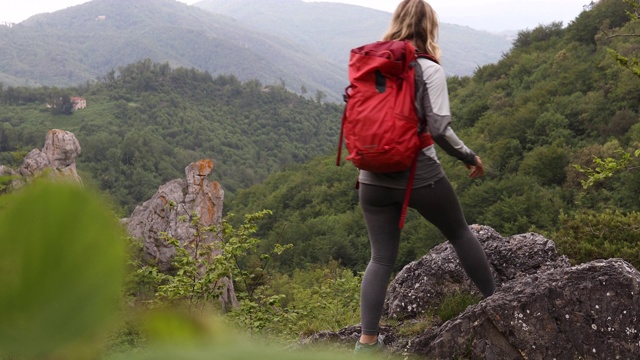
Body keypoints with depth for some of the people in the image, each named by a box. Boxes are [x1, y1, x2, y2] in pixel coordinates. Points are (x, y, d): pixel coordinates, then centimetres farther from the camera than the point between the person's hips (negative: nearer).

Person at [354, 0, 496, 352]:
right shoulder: (429, 70, -9)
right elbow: (439, 129, -14)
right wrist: (469, 157, 0)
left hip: (374, 178, 4)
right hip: (420, 176, -3)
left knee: (381, 257, 9)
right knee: (460, 234, 20)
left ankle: (367, 340, 2)